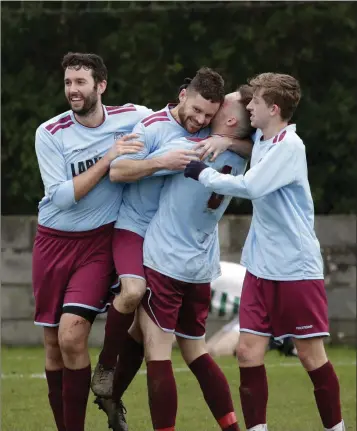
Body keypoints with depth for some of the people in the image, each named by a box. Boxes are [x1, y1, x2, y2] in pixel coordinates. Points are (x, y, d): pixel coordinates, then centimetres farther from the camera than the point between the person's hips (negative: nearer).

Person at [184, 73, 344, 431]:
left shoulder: (289, 147, -16)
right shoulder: (261, 140, 7)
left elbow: (249, 187, -26)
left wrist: (202, 173, -14)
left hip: (297, 268, -7)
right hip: (262, 267, 7)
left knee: (311, 355, 0)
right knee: (248, 351, -1)